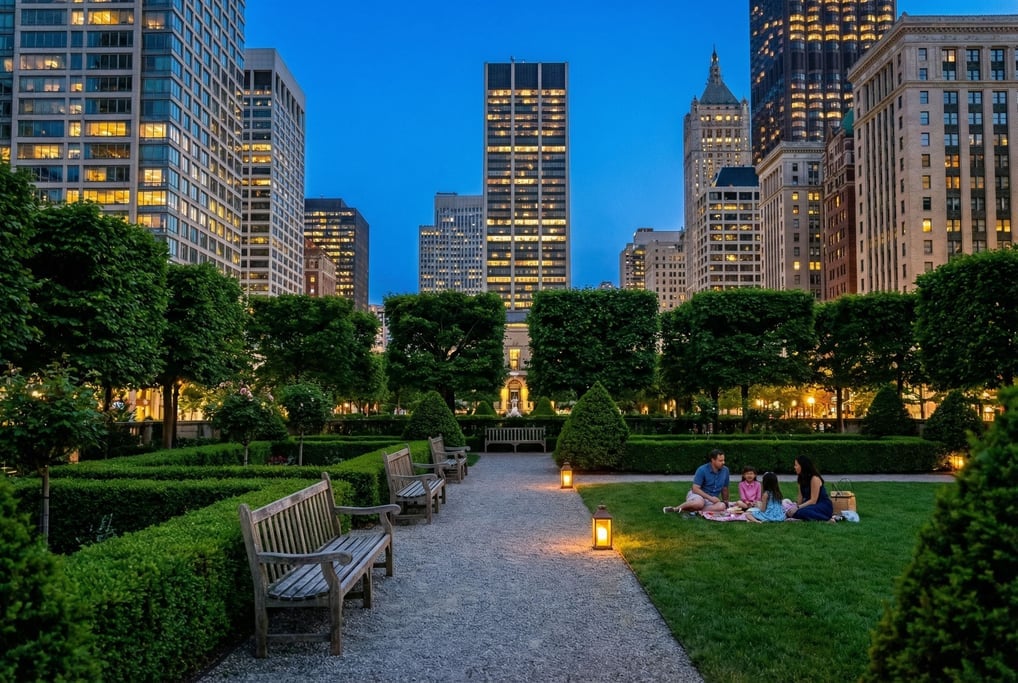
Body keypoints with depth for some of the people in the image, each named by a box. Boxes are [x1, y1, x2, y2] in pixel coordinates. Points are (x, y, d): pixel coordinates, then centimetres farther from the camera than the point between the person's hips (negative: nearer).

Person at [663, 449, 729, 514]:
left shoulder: (725, 470, 2)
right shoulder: (702, 470, -11)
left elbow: (725, 489, 17)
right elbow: (695, 489, -15)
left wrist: (725, 501, 20)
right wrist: (710, 498, -23)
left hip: (711, 500, 5)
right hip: (698, 495, -5)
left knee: (722, 506, -32)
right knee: (699, 503, -43)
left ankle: (690, 509, -28)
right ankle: (676, 509, -19)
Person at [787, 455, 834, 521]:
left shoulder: (814, 479, -17)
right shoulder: (802, 479, 9)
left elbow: (813, 500, -21)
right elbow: (800, 497, 6)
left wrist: (797, 508, -26)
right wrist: (794, 507, -11)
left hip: (824, 507, -8)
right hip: (812, 505, 8)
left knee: (799, 512, -35)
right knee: (792, 512, -19)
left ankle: (827, 519, -18)